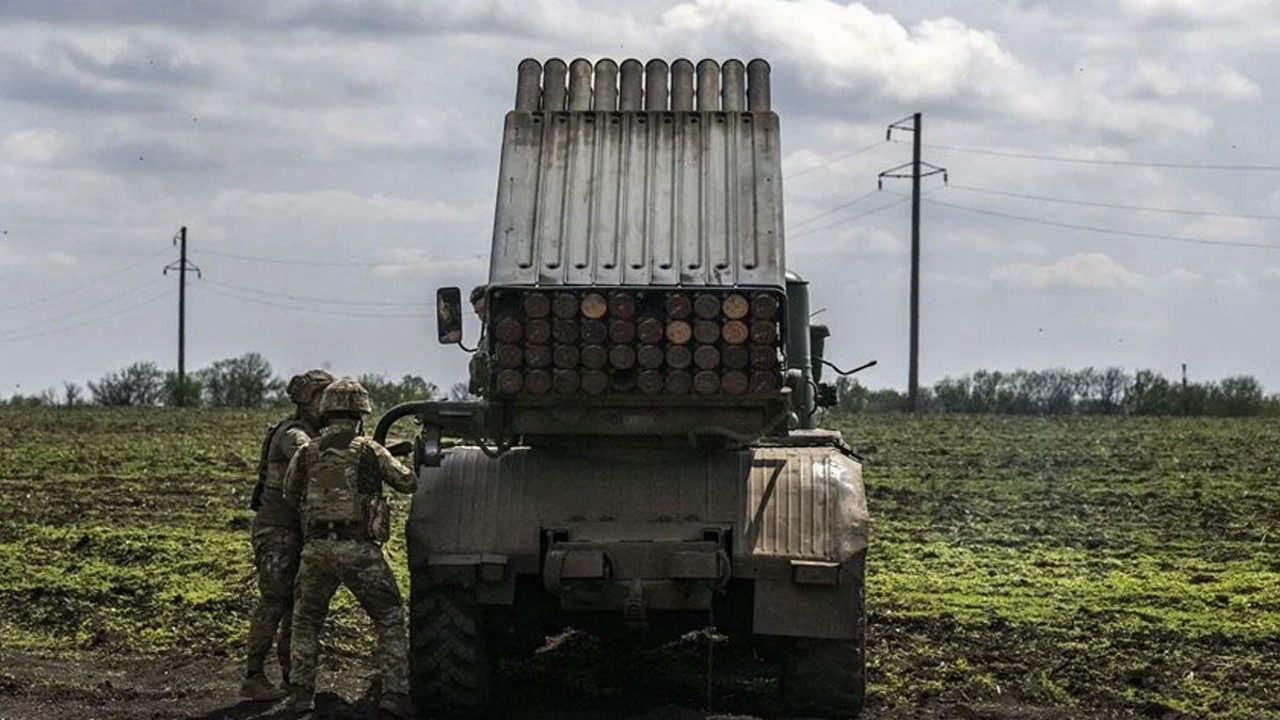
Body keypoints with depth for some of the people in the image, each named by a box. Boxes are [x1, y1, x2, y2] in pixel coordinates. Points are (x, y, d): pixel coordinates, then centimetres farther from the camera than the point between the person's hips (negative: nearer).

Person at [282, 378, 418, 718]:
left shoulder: (307, 453, 6)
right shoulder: (369, 451, -2)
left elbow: (290, 495, 19)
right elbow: (408, 483, 6)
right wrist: (392, 464, 26)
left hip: (316, 549, 3)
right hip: (359, 550, -3)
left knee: (306, 621, 21)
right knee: (390, 620, 7)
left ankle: (301, 692, 16)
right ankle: (395, 693, -2)